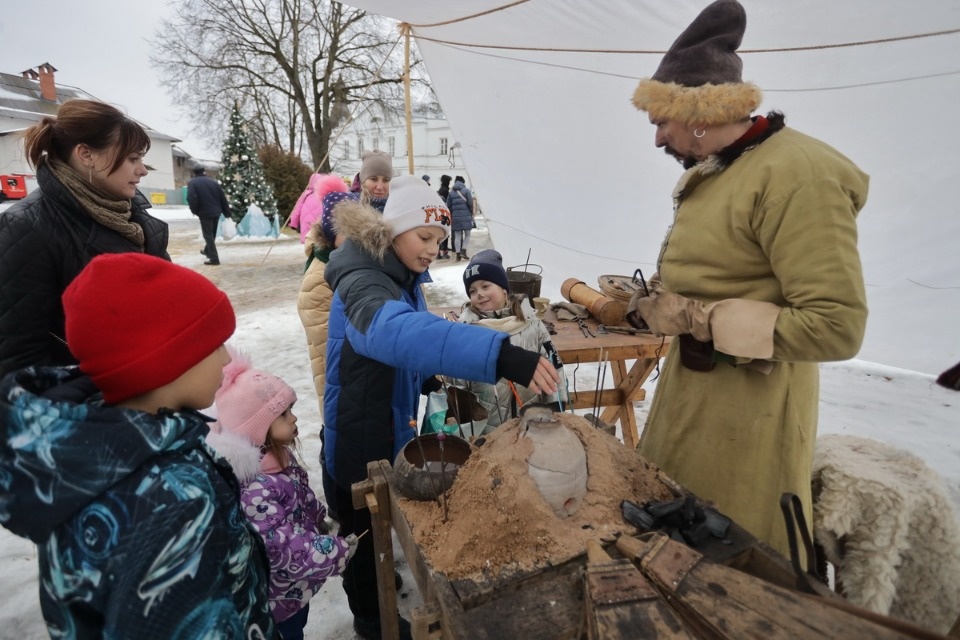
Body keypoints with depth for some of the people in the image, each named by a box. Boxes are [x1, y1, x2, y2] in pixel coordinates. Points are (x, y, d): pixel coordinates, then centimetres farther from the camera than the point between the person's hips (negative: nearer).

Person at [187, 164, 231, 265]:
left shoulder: (192, 183, -4)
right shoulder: (213, 181, 10)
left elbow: (191, 199, -16)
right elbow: (223, 198, 8)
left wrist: (194, 210, 1)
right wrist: (227, 213, 13)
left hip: (205, 213, -5)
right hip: (216, 212, 5)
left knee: (208, 235, -1)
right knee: (212, 234, 20)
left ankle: (214, 258, -6)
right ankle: (207, 250, 41)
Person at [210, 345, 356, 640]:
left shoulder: (274, 452, -8)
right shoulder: (254, 486, -38)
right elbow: (278, 546, -34)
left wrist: (321, 517, 14)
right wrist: (336, 551, -27)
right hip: (280, 588, -8)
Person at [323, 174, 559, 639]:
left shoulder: (404, 278, 1)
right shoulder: (362, 282, -29)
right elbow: (395, 331, -52)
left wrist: (429, 378, -6)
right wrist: (501, 356, -62)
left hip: (392, 430, 8)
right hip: (359, 437, -8)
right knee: (363, 529, 17)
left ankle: (379, 586, 56)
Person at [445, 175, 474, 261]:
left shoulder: (451, 192, 7)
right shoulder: (466, 190, -2)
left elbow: (448, 206, 5)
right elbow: (470, 203, -6)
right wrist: (472, 214, 6)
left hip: (455, 217, 3)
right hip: (466, 216, -3)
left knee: (457, 236, 8)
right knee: (467, 235, 9)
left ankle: (458, 254, 7)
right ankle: (463, 251, -4)